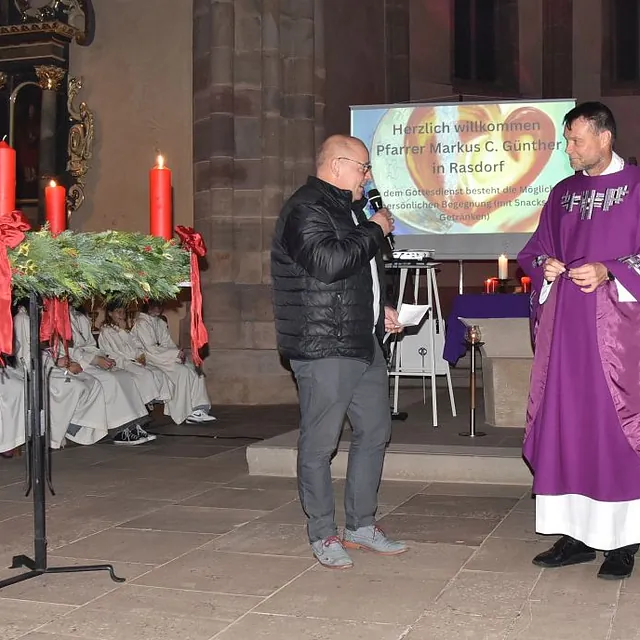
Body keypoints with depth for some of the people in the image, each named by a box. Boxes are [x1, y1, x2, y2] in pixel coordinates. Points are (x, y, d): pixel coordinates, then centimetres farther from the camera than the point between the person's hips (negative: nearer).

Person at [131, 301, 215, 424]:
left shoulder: (161, 323, 18)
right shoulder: (141, 323, -8)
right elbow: (150, 349, -16)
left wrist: (178, 353, -7)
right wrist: (176, 353, -19)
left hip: (165, 358, 8)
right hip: (151, 361, -8)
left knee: (194, 371, -11)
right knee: (182, 372, -27)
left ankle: (198, 410, -19)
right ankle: (184, 414, -26)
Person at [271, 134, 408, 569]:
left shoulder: (349, 208, 20)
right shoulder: (305, 209, -12)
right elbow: (329, 263, -28)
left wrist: (382, 311, 17)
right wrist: (375, 231, -15)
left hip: (364, 342, 10)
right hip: (324, 348, -10)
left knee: (375, 433, 13)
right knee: (320, 444, -1)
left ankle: (362, 526, 25)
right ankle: (323, 535, 12)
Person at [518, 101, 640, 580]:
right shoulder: (563, 194, 15)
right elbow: (535, 251, 20)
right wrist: (545, 266, -1)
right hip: (564, 325, 5)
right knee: (565, 425, 4)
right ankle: (577, 533, 12)